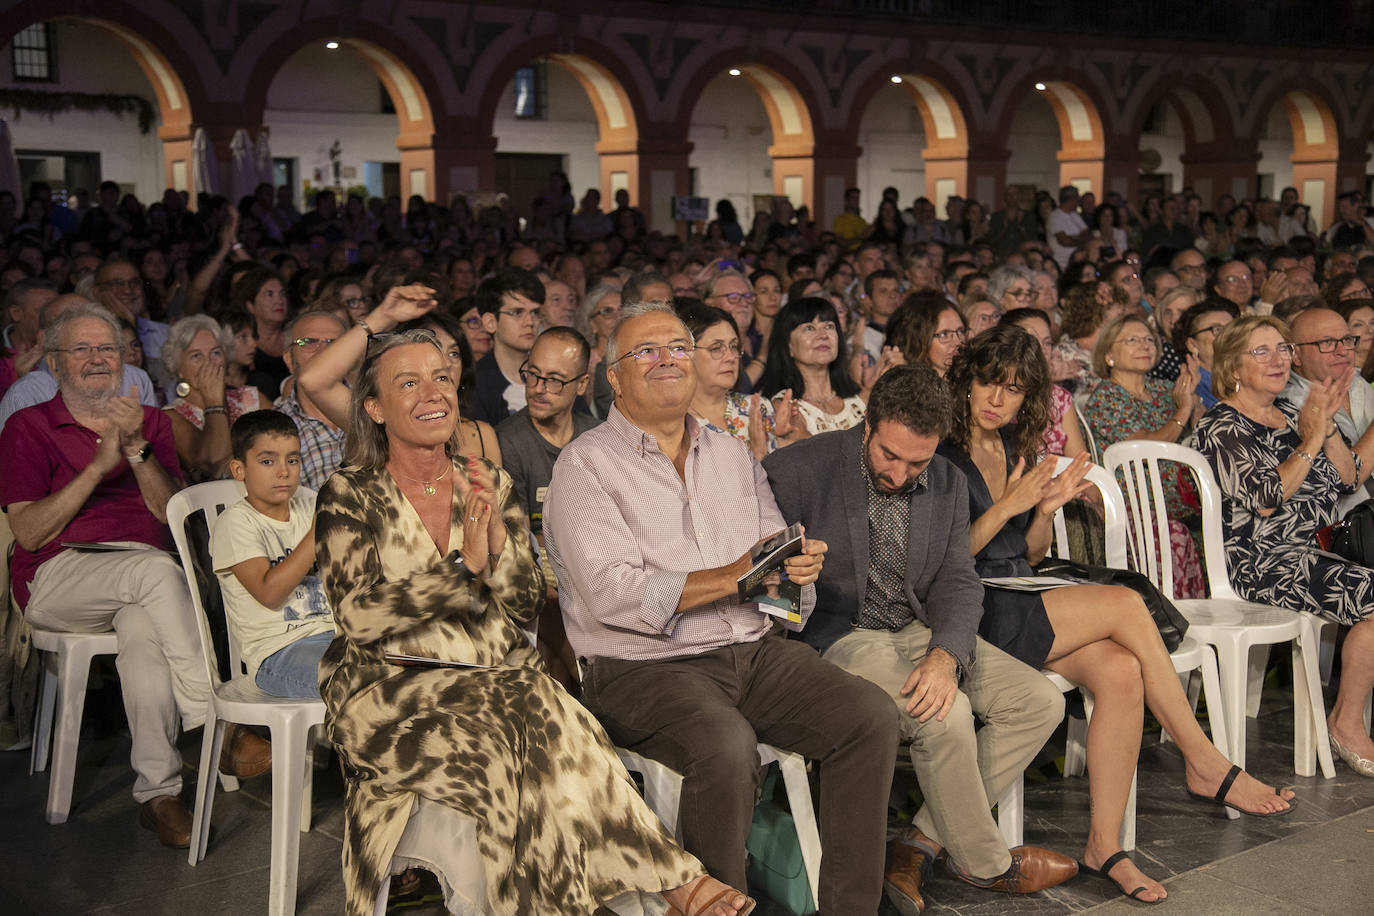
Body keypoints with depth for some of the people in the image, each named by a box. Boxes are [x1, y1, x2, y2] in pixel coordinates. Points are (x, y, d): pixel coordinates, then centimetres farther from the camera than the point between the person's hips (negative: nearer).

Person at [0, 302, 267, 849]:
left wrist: (136, 447, -10)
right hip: (59, 576, -3)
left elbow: (173, 514, 4)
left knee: (145, 628, -34)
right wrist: (98, 466, -12)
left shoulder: (151, 422, 18)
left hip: (143, 579, 3)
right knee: (158, 570, -34)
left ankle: (158, 791, -31)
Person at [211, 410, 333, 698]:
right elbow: (269, 592, -17)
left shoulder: (308, 504, 15)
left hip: (333, 633, 7)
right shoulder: (235, 522, -4)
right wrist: (316, 533, -20)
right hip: (278, 651, -6)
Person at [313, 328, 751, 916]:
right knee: (499, 745, -31)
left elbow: (526, 607, 5)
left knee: (554, 728, -31)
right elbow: (357, 617, -12)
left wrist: (497, 539, -13)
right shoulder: (349, 497, 1)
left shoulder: (490, 485, 12)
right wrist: (464, 564, -17)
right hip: (391, 691, -3)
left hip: (500, 676, 3)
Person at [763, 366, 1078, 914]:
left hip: (921, 633, 7)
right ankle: (984, 862, -2)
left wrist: (945, 656, -20)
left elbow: (958, 581, 0)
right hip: (840, 638, -7)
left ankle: (921, 843, -6)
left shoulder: (947, 483, 4)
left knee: (1041, 703, -7)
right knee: (948, 717, -29)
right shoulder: (797, 471, -13)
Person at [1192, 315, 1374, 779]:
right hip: (1259, 563, -8)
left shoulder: (1291, 414, 17)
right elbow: (1265, 498, -18)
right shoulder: (1222, 428, -6)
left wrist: (1328, 425, -2)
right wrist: (1312, 440, -16)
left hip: (1308, 551, 8)